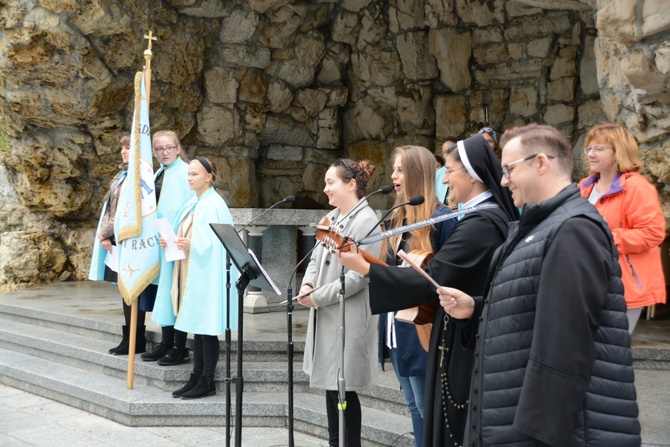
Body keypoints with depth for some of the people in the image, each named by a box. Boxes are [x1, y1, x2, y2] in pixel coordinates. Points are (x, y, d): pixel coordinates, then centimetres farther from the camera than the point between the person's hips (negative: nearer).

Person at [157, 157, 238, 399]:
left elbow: (215, 242, -17)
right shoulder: (192, 204, 15)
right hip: (190, 272, 9)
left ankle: (207, 382, 7)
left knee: (206, 326, -2)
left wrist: (191, 245, -29)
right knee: (196, 325, 12)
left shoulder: (214, 205, -12)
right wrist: (172, 242, 3)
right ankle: (196, 378, 19)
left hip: (206, 274, -9)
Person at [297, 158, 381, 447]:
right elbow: (316, 258, 16)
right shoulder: (331, 218, 12)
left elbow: (358, 276, -21)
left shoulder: (366, 222, -15)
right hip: (327, 316, 8)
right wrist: (307, 284, -4)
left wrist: (317, 297, -16)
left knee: (343, 387, 1)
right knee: (330, 382, 15)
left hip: (349, 319, -8)